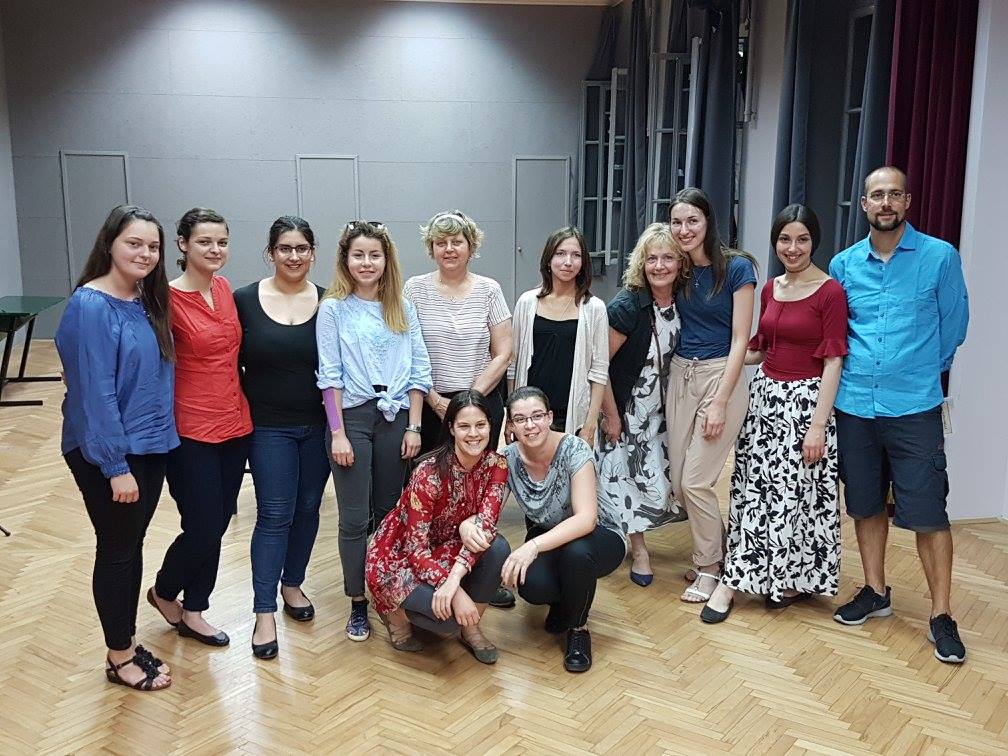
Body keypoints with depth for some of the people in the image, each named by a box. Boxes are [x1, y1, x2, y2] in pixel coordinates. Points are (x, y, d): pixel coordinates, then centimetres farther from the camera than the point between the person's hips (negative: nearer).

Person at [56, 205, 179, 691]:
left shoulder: (147, 302, 6)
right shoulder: (91, 306, -18)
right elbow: (96, 392, -20)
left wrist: (159, 440, 8)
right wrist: (116, 465, -20)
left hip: (150, 447, 7)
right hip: (107, 454, -7)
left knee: (132, 547, 17)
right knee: (116, 551, 6)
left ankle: (127, 644, 32)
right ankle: (119, 658, 23)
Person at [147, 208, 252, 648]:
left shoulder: (225, 289, 7)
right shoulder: (168, 298, -14)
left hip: (234, 425, 7)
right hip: (191, 431, -6)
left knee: (215, 528, 13)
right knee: (203, 531, 0)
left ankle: (193, 612, 30)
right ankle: (163, 592, 30)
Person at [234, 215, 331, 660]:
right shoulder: (245, 301, -4)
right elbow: (231, 364, 2)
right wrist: (247, 407, -2)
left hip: (318, 424, 2)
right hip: (269, 427, -2)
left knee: (307, 509, 12)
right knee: (274, 515, -3)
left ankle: (292, 585, 32)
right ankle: (264, 612, 6)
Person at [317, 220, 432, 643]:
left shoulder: (403, 309, 8)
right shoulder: (333, 309, -1)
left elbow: (419, 371, 6)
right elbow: (330, 375, -4)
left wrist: (413, 427, 0)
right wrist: (338, 433, -10)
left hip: (395, 417, 3)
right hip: (352, 416, -2)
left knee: (388, 512, 9)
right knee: (355, 518, 1)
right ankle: (358, 604, 12)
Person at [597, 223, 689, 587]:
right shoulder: (627, 305, -23)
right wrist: (610, 415, -14)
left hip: (663, 408, 5)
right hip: (627, 407, -5)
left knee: (662, 472, 9)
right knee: (629, 473, 2)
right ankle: (638, 549, 19)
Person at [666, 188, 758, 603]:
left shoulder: (737, 268, -10)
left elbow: (739, 340, -12)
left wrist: (720, 403, -15)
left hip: (721, 375, -6)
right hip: (680, 374, 6)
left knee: (696, 480, -6)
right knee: (678, 480, 7)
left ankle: (710, 566, 16)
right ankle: (717, 545, 31)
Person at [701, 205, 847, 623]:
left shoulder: (830, 292, -10)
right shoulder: (770, 289, 10)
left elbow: (833, 360, -13)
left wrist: (818, 425, -16)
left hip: (805, 400, -6)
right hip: (765, 395, 6)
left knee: (796, 493, 2)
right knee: (754, 488, 8)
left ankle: (795, 579, 22)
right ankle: (734, 579, 14)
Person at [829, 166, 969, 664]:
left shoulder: (940, 257, -3)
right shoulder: (844, 264, 6)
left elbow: (953, 326, 6)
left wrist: (919, 371, 12)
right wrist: (861, 370, 10)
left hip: (914, 407, -3)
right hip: (854, 404, 3)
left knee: (927, 512, -2)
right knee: (866, 504, 13)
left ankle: (941, 615, 10)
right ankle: (875, 592, 30)